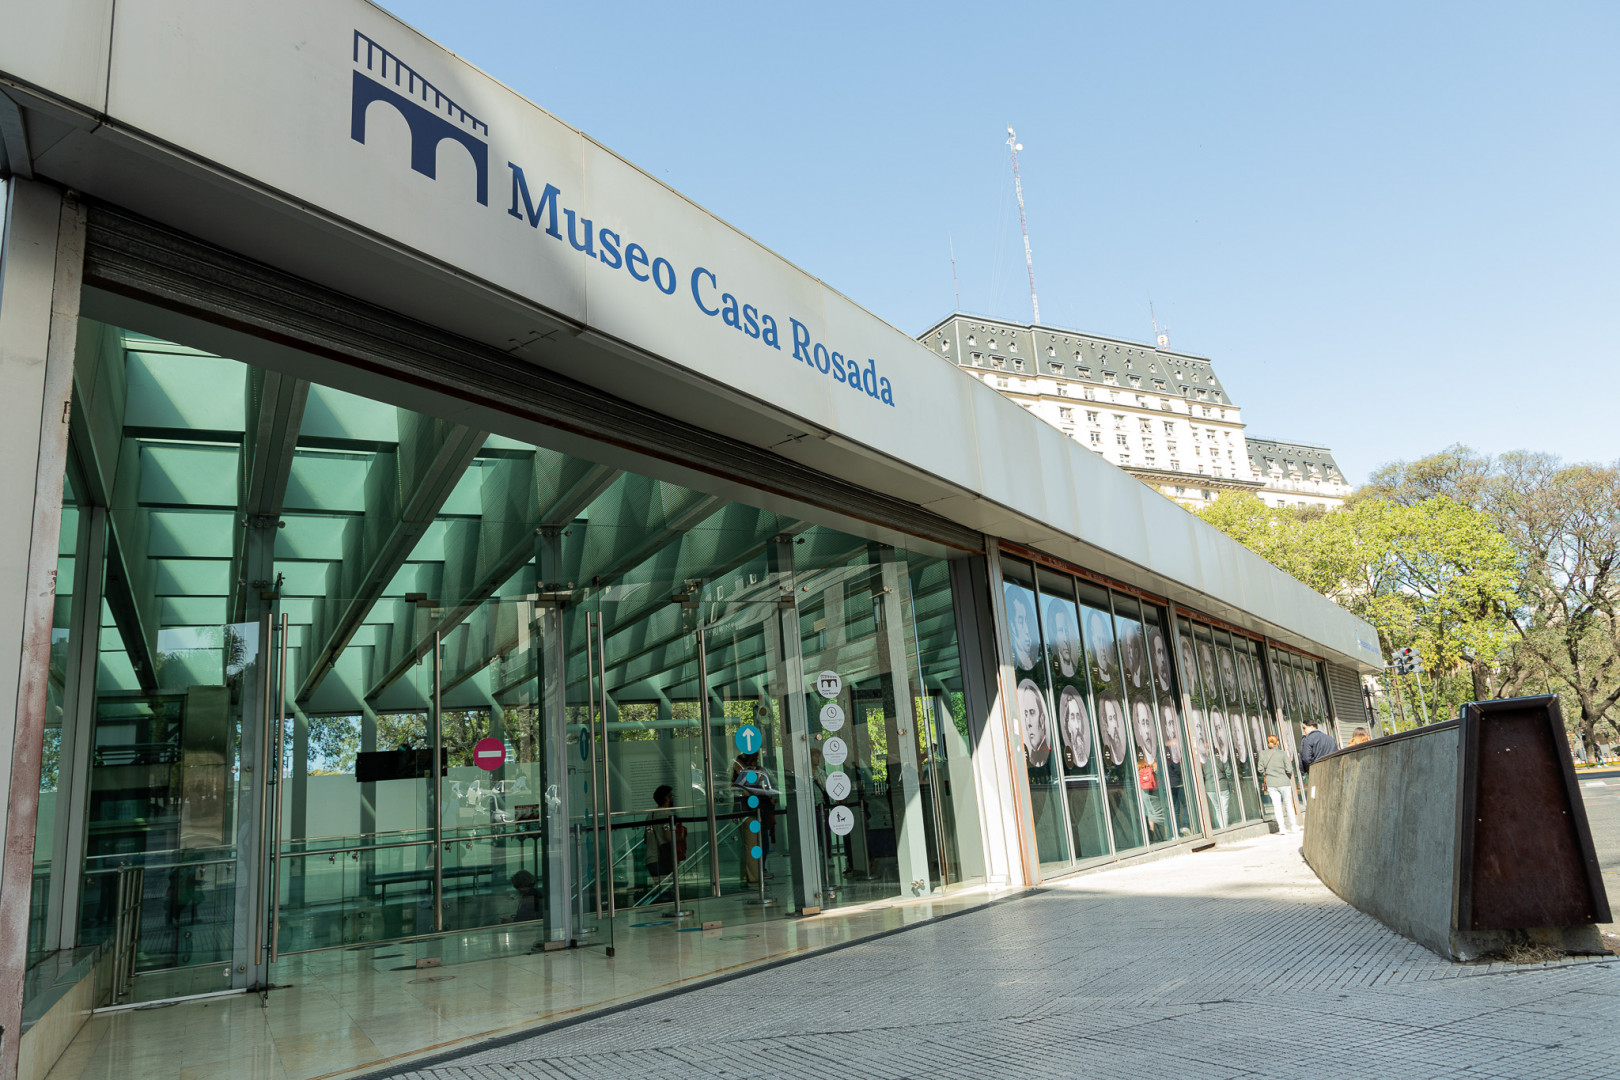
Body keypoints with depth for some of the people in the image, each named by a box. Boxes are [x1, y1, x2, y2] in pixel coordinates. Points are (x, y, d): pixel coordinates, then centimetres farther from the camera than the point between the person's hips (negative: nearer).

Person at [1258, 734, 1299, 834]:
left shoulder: (1263, 754, -2)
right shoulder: (1282, 753, -9)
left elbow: (1261, 769, -1)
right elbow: (1289, 769, -11)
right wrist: (1289, 776, 10)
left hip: (1271, 784, 2)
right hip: (1284, 782, -2)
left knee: (1276, 805, 6)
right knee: (1288, 803, 12)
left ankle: (1281, 827, 5)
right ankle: (1293, 826, 18)